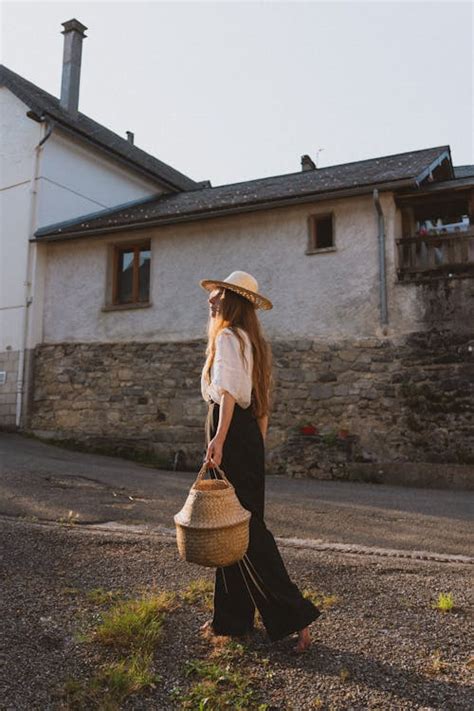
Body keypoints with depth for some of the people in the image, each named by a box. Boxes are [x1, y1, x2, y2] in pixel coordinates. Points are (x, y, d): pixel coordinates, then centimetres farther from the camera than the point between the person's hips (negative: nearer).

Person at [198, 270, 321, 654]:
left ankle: (295, 614, 5)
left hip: (230, 433, -10)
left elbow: (228, 392, -25)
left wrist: (218, 440, -34)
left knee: (243, 529, -2)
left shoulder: (227, 337, -10)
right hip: (250, 435, 10)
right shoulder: (255, 342, 17)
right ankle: (231, 618, 27)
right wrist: (258, 447, 21)